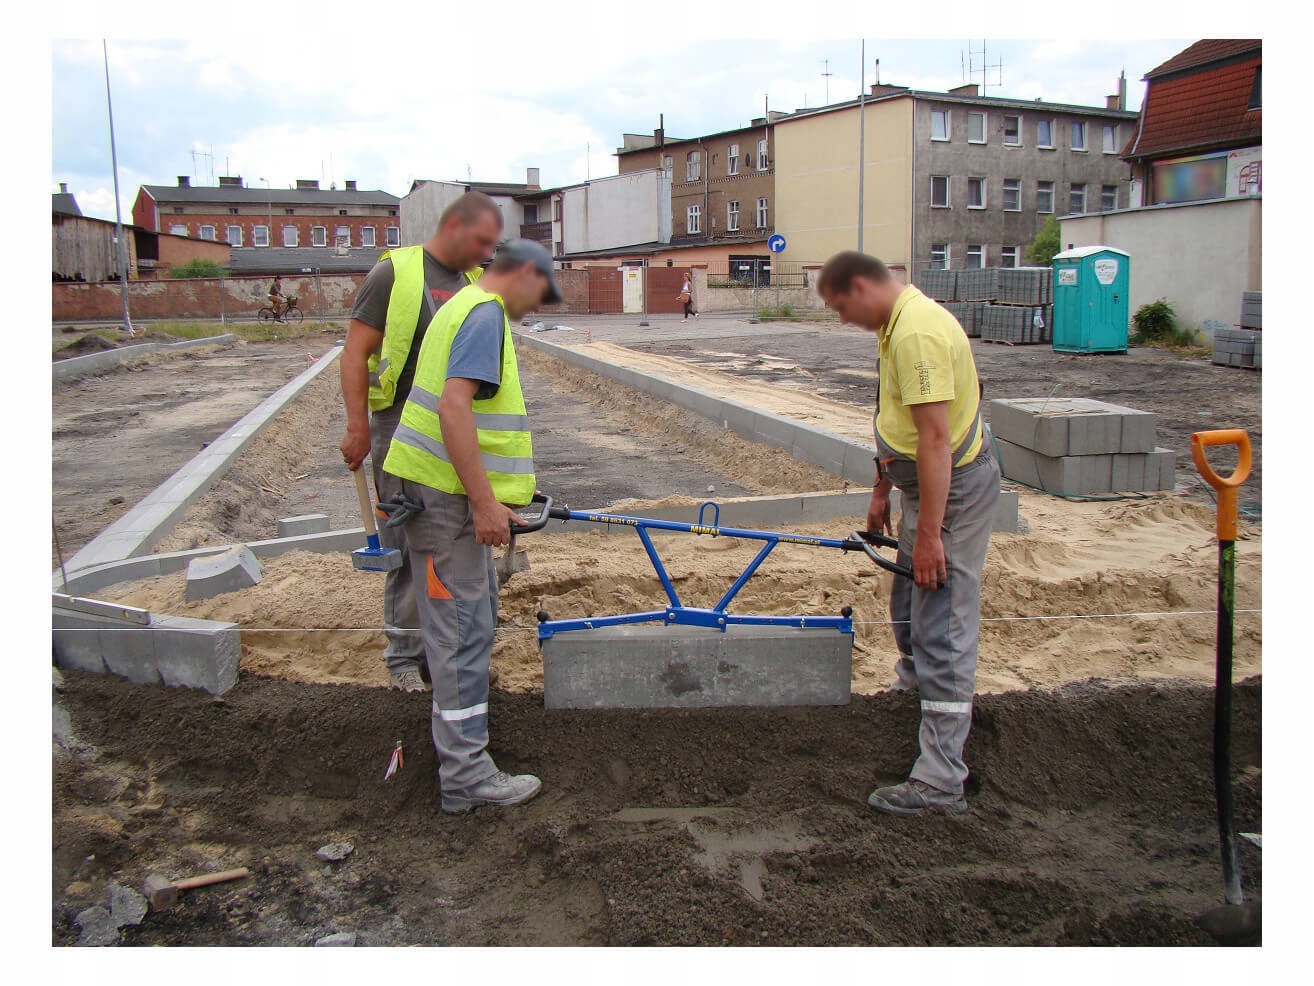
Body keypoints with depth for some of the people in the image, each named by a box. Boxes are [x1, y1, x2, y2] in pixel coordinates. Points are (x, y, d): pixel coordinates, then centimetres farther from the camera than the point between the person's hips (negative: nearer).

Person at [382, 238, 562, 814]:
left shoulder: (466, 306, 20)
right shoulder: (486, 313, -13)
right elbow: (454, 408, -26)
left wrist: (492, 498, 32)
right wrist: (485, 503, -25)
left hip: (451, 491, 10)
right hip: (448, 493, -10)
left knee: (475, 611, 22)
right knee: (463, 628, -5)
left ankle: (458, 723, 40)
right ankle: (466, 776, 2)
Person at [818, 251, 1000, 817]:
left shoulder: (917, 332, -23)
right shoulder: (897, 324, 12)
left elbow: (936, 438, -28)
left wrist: (928, 533, -27)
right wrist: (881, 490, 24)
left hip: (952, 488, -11)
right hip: (925, 482, 11)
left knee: (942, 629, -7)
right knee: (907, 608, 25)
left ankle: (940, 782, 0)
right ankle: (910, 696, 47)